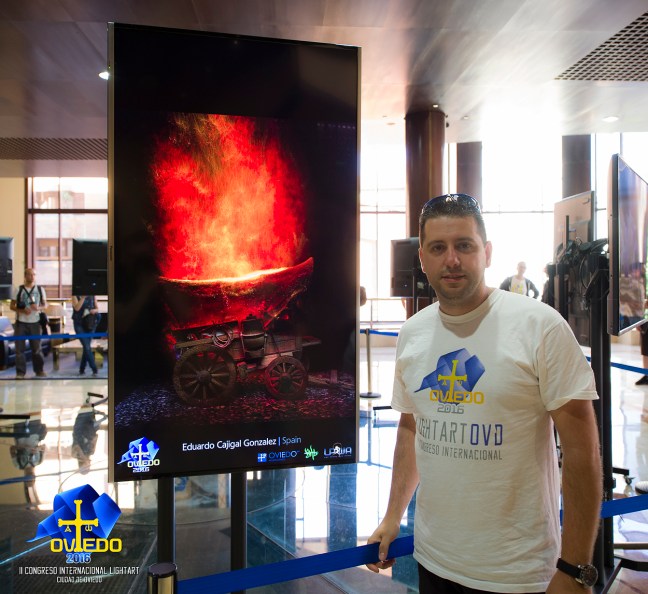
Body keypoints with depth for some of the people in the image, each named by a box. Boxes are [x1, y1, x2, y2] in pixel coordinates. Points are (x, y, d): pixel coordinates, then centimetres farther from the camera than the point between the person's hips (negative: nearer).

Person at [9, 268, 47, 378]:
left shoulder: (40, 289, 7)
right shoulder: (18, 289, 2)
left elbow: (45, 305, 10)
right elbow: (12, 306, 3)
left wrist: (38, 308, -13)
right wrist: (22, 310, -16)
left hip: (35, 322, 1)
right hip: (21, 323, -1)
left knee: (37, 348, 6)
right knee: (20, 348, -1)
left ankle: (39, 370, 16)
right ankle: (20, 372, 5)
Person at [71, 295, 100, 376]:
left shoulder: (92, 296, 7)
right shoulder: (75, 295, -1)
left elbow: (97, 308, 11)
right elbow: (77, 308, -14)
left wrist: (94, 310, -12)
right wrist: (83, 297, -22)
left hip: (90, 324, 3)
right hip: (79, 324, -3)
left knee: (86, 347, 6)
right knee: (87, 347, -10)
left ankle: (82, 369, 19)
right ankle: (94, 370, -8)